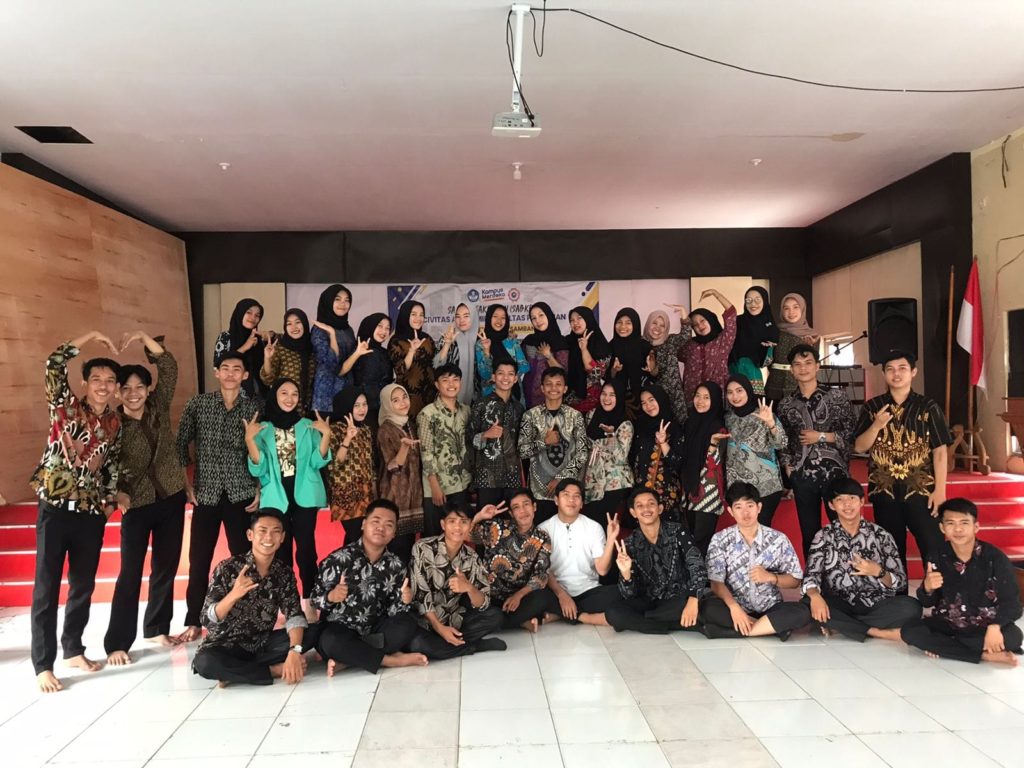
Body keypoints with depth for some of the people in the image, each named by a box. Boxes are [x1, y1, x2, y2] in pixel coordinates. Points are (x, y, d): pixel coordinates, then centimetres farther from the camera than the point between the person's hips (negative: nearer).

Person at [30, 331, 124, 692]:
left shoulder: (115, 422, 9)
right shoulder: (65, 406, -2)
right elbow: (54, 365, -15)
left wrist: (111, 498, 8)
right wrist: (91, 336, -11)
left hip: (92, 513, 4)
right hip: (56, 508, -4)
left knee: (83, 585, 13)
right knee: (47, 587, 2)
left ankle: (73, 650, 29)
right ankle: (43, 665, 11)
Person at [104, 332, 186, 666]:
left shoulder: (159, 407, -1)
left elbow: (169, 366, -6)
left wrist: (144, 337, -13)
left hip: (171, 498, 3)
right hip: (137, 504, -3)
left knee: (166, 567, 12)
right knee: (131, 573, -1)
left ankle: (157, 629, 27)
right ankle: (117, 643, 8)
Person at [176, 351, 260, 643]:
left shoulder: (254, 407, 1)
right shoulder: (197, 404, 2)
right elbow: (181, 444, 6)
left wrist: (260, 490, -2)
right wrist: (188, 483, 2)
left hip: (242, 494, 0)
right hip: (206, 493, 1)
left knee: (244, 558, 4)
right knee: (198, 560, 5)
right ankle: (193, 622, 19)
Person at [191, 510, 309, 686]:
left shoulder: (285, 573, -4)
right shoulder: (228, 568, -14)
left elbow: (294, 615, -14)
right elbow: (206, 620, -18)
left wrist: (294, 651, -32)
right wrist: (233, 595, -37)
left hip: (262, 644, 3)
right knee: (205, 662, -36)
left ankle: (236, 671, -15)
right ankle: (276, 670, -19)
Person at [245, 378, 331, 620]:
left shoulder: (308, 426, 8)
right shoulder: (263, 429, 7)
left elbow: (318, 462, 0)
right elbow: (258, 468, -2)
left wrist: (326, 435, -13)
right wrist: (249, 440, -15)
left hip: (304, 496, 0)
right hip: (276, 498, 0)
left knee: (306, 547, -4)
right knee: (281, 550, 1)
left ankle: (308, 602, 5)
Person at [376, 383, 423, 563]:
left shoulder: (409, 425, 11)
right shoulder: (385, 430, -11)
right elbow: (393, 467, -19)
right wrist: (404, 446, -31)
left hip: (413, 493, 7)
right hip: (395, 496, -7)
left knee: (410, 544, 11)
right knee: (398, 547, -7)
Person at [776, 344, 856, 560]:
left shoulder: (836, 396, 1)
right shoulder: (785, 404, 8)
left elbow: (852, 433, -1)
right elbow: (783, 443, 13)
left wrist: (821, 436, -8)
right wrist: (788, 469, 4)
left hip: (833, 472, -2)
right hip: (802, 476, 2)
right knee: (809, 533, 9)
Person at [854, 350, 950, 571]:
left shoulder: (928, 407, 0)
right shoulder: (872, 407, 5)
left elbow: (939, 451, -3)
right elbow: (859, 447, 2)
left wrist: (940, 490, -9)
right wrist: (877, 425, -14)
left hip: (921, 489, -2)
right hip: (884, 491, 2)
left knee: (934, 549, -7)